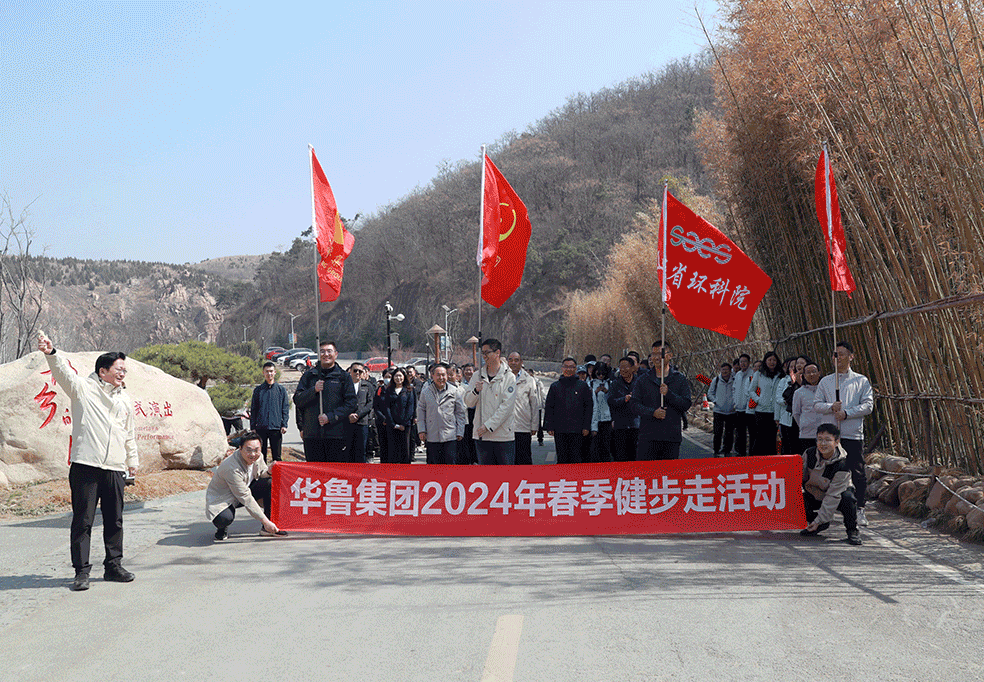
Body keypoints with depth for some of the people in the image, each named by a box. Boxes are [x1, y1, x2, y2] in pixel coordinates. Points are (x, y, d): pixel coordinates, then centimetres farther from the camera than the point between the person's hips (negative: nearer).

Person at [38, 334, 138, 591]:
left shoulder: (125, 400, 18)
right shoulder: (83, 389, 2)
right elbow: (63, 371, -16)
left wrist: (133, 461, 29)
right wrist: (51, 353, -34)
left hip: (115, 468, 5)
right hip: (85, 465, -5)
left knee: (114, 520, 11)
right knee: (83, 520, -4)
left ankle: (113, 565, 23)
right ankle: (81, 571, 2)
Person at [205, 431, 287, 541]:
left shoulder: (258, 456, -12)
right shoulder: (232, 468, -34)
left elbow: (261, 474, 9)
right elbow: (246, 498, -31)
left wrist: (269, 472, -18)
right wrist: (265, 521, -29)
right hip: (221, 498, -7)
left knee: (271, 483, -15)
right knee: (225, 519, -39)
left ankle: (266, 528, -5)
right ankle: (222, 528, 2)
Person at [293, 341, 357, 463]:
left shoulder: (343, 377, 6)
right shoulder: (309, 376, 12)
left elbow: (350, 403, -1)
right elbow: (297, 401, 5)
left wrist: (330, 417, -12)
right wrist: (314, 390, -12)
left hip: (336, 434, -2)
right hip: (312, 433, 2)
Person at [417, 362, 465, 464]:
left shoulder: (455, 392, 4)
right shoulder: (425, 392, 6)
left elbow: (460, 413, 7)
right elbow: (421, 411, 10)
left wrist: (460, 432, 3)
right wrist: (421, 430, 3)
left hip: (450, 437, -1)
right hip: (432, 437, 1)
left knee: (451, 463, -3)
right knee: (433, 464, 5)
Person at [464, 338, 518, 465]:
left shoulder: (509, 377, -4)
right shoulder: (477, 376, 9)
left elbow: (507, 406, -12)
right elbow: (469, 402, 7)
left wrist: (488, 425, -16)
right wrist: (476, 391, -15)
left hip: (504, 435, -4)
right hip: (481, 436, 4)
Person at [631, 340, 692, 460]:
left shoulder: (680, 379, 6)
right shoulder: (644, 379, 8)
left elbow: (686, 405, -1)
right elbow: (634, 403, 2)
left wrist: (668, 393, -16)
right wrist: (652, 412, -14)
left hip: (672, 437, 0)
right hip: (648, 435, 0)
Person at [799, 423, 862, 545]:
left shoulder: (842, 466, -29)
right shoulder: (809, 454, -15)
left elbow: (832, 496, -29)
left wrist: (819, 520, -30)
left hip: (838, 494, -5)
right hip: (814, 495, 5)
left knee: (847, 498, -37)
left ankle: (852, 530, -9)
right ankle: (822, 525, 9)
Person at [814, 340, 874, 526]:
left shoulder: (862, 381, 7)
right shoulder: (825, 381, 13)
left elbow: (868, 405, -1)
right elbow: (817, 404, 8)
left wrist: (846, 413, -12)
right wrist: (831, 407, -12)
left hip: (854, 434, -2)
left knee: (857, 473, -3)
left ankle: (859, 510, 5)